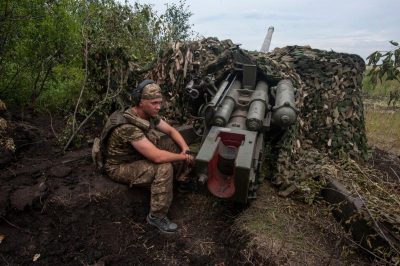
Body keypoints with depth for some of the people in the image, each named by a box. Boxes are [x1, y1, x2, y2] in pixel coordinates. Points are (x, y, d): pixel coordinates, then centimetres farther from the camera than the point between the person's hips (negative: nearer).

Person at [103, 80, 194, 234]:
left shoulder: (149, 115, -7)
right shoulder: (128, 127, -34)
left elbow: (171, 131, 4)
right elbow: (157, 157, -38)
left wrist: (186, 150, -12)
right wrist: (184, 156, -23)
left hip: (139, 158, 8)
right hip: (120, 167, -8)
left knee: (180, 156, -5)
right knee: (164, 168, -31)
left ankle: (167, 187, 18)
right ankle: (156, 217, -14)